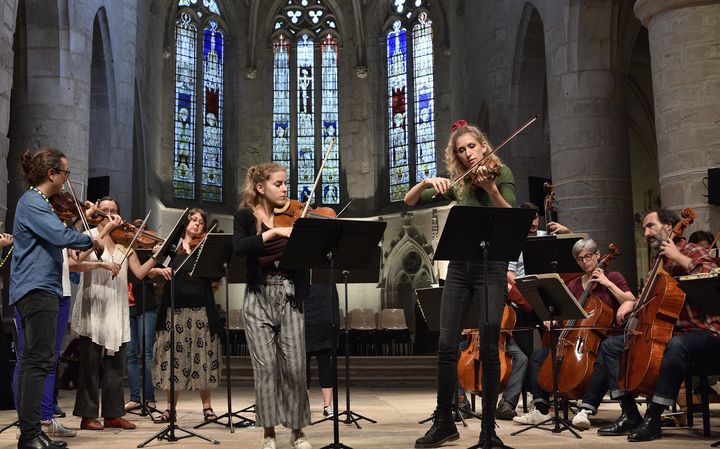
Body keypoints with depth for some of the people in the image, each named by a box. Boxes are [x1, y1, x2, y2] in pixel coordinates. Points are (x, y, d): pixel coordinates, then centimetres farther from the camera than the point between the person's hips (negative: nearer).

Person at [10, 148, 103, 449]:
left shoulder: (35, 202, 20)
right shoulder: (33, 203, -12)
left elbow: (54, 238, 21)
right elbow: (61, 236, -25)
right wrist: (91, 240, -9)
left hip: (37, 290, 11)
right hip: (38, 289, -11)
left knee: (31, 361, 10)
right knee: (40, 360, -13)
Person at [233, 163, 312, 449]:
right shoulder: (246, 217, 2)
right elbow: (240, 248, -18)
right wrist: (274, 232, -26)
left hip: (289, 297, 2)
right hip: (259, 298, -2)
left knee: (294, 366, 0)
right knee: (266, 366, -4)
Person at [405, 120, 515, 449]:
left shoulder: (501, 174, 2)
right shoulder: (459, 183, 13)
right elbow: (410, 200, 10)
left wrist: (491, 189, -28)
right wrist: (428, 182, -9)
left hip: (491, 266, -4)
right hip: (459, 266, 4)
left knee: (489, 348, -5)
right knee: (446, 345, 0)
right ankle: (443, 422, 12)